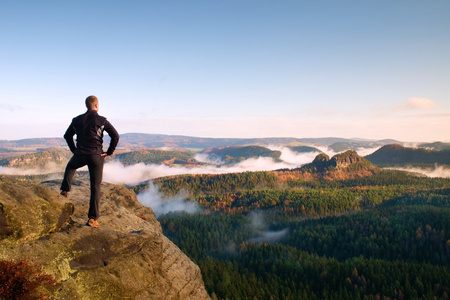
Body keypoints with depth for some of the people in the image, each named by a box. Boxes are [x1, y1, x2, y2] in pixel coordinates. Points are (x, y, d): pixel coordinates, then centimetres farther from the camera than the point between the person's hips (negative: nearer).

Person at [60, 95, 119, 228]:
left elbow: (67, 135, 18)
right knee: (95, 187, 3)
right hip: (96, 156, -2)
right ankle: (92, 218, 1)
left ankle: (65, 189, 35)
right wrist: (109, 152, -3)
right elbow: (115, 136, -12)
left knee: (70, 167, 39)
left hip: (80, 155, 2)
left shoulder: (77, 120, 8)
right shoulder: (101, 120, -4)